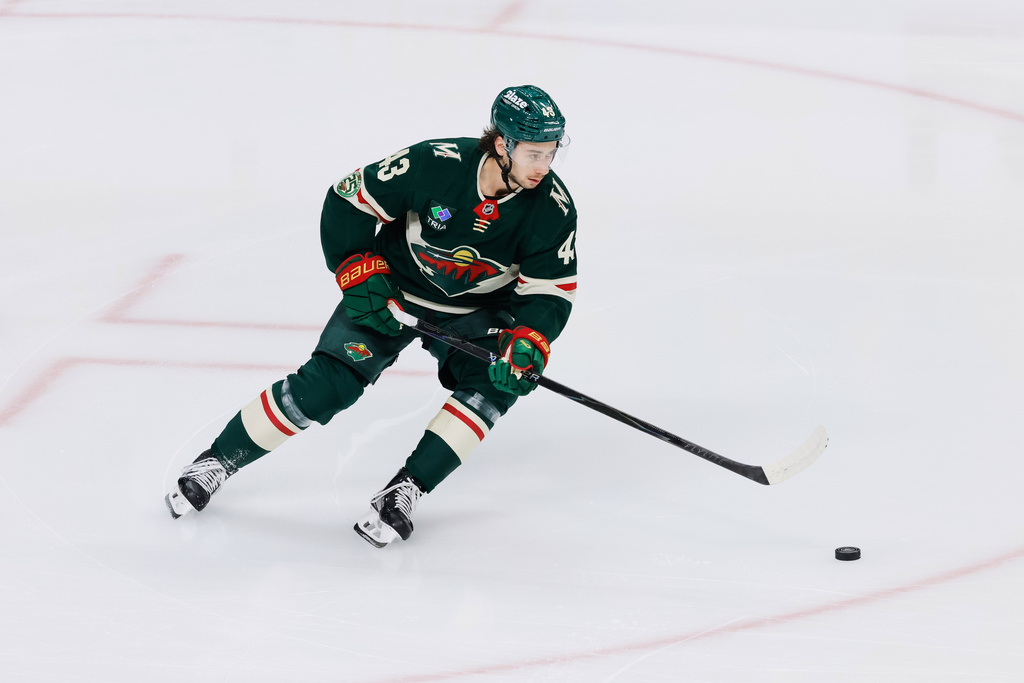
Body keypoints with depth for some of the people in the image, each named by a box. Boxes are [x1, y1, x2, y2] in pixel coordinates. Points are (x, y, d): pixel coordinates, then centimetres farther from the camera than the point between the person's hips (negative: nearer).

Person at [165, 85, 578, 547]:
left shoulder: (552, 209, -22)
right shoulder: (433, 164, -29)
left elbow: (550, 294, -15)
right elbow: (349, 201, -16)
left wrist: (527, 342, -34)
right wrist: (359, 272, -20)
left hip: (476, 310, 2)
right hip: (394, 290, -2)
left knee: (496, 384, -25)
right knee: (325, 385, -13)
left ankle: (404, 490, -20)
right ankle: (219, 461, 5)